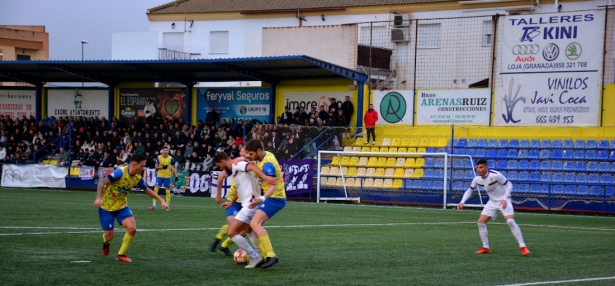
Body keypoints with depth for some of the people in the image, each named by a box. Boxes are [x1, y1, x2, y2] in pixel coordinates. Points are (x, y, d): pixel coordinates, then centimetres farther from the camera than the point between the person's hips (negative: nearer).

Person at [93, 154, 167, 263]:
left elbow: (147, 190, 12)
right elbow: (102, 183, -30)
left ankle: (121, 254, 5)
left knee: (132, 228, -14)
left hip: (121, 206, 5)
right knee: (109, 236, -3)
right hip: (106, 206, -5)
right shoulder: (121, 172, -27)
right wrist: (98, 198, -44)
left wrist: (161, 200, 7)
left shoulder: (138, 178, -5)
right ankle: (106, 242, 39)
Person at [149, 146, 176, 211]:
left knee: (167, 191, 0)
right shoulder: (158, 157, 0)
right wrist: (162, 167, -18)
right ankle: (154, 206, -4)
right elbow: (156, 167, 0)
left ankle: (167, 206, 11)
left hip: (167, 177, -1)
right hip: (159, 176, 1)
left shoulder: (171, 159, -3)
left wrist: (176, 175, -2)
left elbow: (174, 168, 6)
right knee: (155, 189, -7)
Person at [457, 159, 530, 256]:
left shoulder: (495, 175, -25)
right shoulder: (477, 179, -7)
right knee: (481, 222, -2)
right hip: (492, 202, 6)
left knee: (510, 221, -24)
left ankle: (522, 247, -18)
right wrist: (462, 202, -7)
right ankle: (485, 247, 11)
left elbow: (509, 184, -18)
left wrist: (504, 199, -29)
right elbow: (470, 190, 7)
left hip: (503, 201, -6)